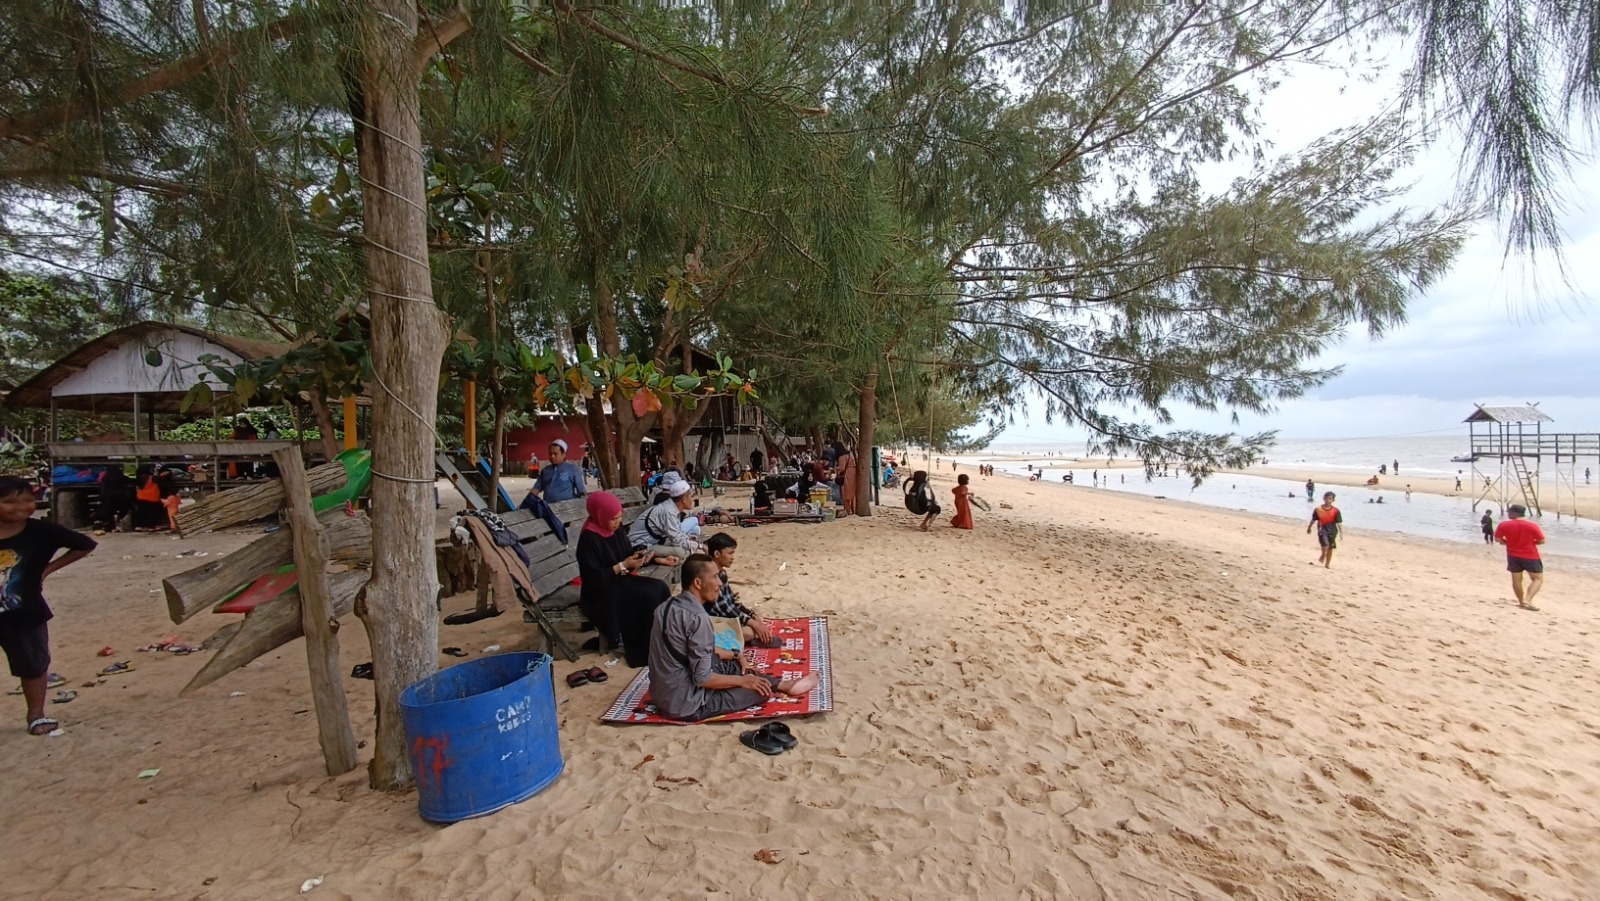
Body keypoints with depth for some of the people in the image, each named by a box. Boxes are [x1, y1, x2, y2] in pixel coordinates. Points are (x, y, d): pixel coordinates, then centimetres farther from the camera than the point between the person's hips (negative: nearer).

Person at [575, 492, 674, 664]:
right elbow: (594, 578, -23)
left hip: (620, 582, 8)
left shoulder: (615, 531, 2)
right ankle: (643, 650, -7)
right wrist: (623, 566, -23)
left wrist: (639, 557, -8)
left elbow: (628, 554, 13)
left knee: (659, 588, -11)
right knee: (649, 596, -23)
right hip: (600, 595, -8)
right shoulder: (588, 539, -20)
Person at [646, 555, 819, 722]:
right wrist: (742, 681, -8)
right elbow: (703, 678, -23)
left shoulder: (667, 607, 2)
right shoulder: (697, 617, -26)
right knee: (761, 688, 1)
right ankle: (782, 686, 29)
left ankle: (782, 684, 30)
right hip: (686, 705, -9)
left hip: (662, 696, 9)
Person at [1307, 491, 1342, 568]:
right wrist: (1309, 527, 20)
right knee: (1325, 544, -21)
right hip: (1322, 528, -1)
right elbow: (1313, 519, 11)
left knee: (1330, 548, 11)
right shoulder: (1318, 509, -3)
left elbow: (1339, 522, -3)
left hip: (1332, 530, 2)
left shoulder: (1335, 510, -4)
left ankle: (1327, 564, 24)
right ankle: (1323, 556, 10)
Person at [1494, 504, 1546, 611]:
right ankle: (1527, 600, -11)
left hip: (1513, 556, 2)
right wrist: (1530, 542, 12)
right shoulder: (1532, 525, -12)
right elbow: (1541, 541, -7)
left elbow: (1498, 539, -4)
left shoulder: (1503, 525, -9)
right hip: (1531, 556, -2)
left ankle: (1521, 602, 19)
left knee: (1516, 579, 12)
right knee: (1538, 579, 6)